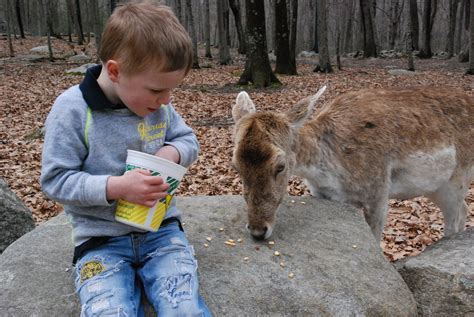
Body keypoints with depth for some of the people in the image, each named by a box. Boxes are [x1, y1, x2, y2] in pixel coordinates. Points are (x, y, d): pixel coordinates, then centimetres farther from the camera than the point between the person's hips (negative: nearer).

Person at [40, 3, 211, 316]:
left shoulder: (158, 104, 0)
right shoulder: (72, 109, -13)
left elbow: (189, 141, 11)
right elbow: (55, 179, -11)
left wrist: (172, 153, -12)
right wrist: (115, 187, -25)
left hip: (161, 227, 2)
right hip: (101, 238, -2)